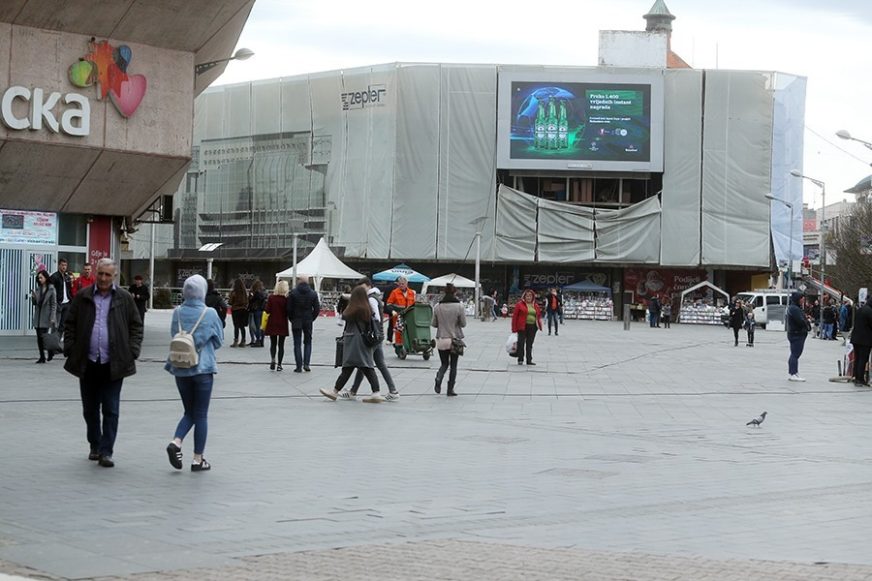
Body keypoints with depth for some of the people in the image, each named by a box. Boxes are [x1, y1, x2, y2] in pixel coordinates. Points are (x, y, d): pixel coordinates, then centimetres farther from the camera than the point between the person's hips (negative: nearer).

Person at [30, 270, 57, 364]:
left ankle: (50, 351, 13)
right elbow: (35, 303, 14)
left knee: (43, 336, -10)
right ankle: (42, 357, 10)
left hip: (46, 317, -5)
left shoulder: (51, 289, -6)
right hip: (38, 316, 5)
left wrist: (52, 318, -13)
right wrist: (33, 297, -8)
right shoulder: (38, 288, 9)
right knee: (39, 338, 4)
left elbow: (54, 304, -7)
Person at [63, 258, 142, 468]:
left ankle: (106, 452, 0)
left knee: (111, 410, -3)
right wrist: (70, 349, 0)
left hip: (113, 364, -2)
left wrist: (132, 352, -3)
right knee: (90, 409, 12)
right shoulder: (83, 297, 5)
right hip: (88, 364, 2)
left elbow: (136, 326, 7)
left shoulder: (125, 299, 2)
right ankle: (95, 446, 28)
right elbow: (70, 324, 9)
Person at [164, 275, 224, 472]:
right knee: (201, 415, 6)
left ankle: (176, 442, -6)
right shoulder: (210, 314, -10)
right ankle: (198, 459, 9)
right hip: (203, 368, -3)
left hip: (180, 369, 3)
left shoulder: (177, 312, -3)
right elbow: (219, 341, 0)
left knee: (189, 412, 17)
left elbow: (173, 336, 9)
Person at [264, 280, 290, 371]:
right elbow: (288, 312, -7)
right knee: (281, 345, 6)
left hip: (272, 324, 1)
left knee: (273, 344, 14)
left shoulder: (271, 298, -6)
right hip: (282, 324, -1)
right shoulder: (286, 299, -11)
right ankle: (279, 364, 4)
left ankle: (272, 359, -8)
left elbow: (267, 310, -5)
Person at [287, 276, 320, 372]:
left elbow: (289, 308, -7)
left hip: (296, 322, -2)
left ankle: (299, 366, 0)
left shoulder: (293, 293, -6)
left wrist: (292, 319, 7)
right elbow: (317, 309, -1)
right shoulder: (313, 294, 0)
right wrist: (311, 318, 10)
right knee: (308, 342, 14)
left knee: (297, 344, 4)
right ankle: (306, 363, 1)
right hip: (308, 322, 2)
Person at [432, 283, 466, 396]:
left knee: (444, 364, 14)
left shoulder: (438, 307, -4)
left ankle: (438, 379, -14)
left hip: (441, 340, 2)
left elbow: (433, 324, 3)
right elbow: (463, 324, -5)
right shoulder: (459, 306, -10)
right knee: (453, 365, 10)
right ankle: (450, 390, 10)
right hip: (455, 339, -2)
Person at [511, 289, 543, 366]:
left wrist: (540, 325, 5)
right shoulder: (520, 304, -1)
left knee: (530, 344, 10)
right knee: (521, 343, -3)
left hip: (533, 327, 4)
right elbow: (515, 316, -4)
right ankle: (520, 360, 5)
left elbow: (539, 316, 20)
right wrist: (514, 329, -9)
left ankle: (529, 360, 16)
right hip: (522, 327, -4)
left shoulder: (535, 306, 14)